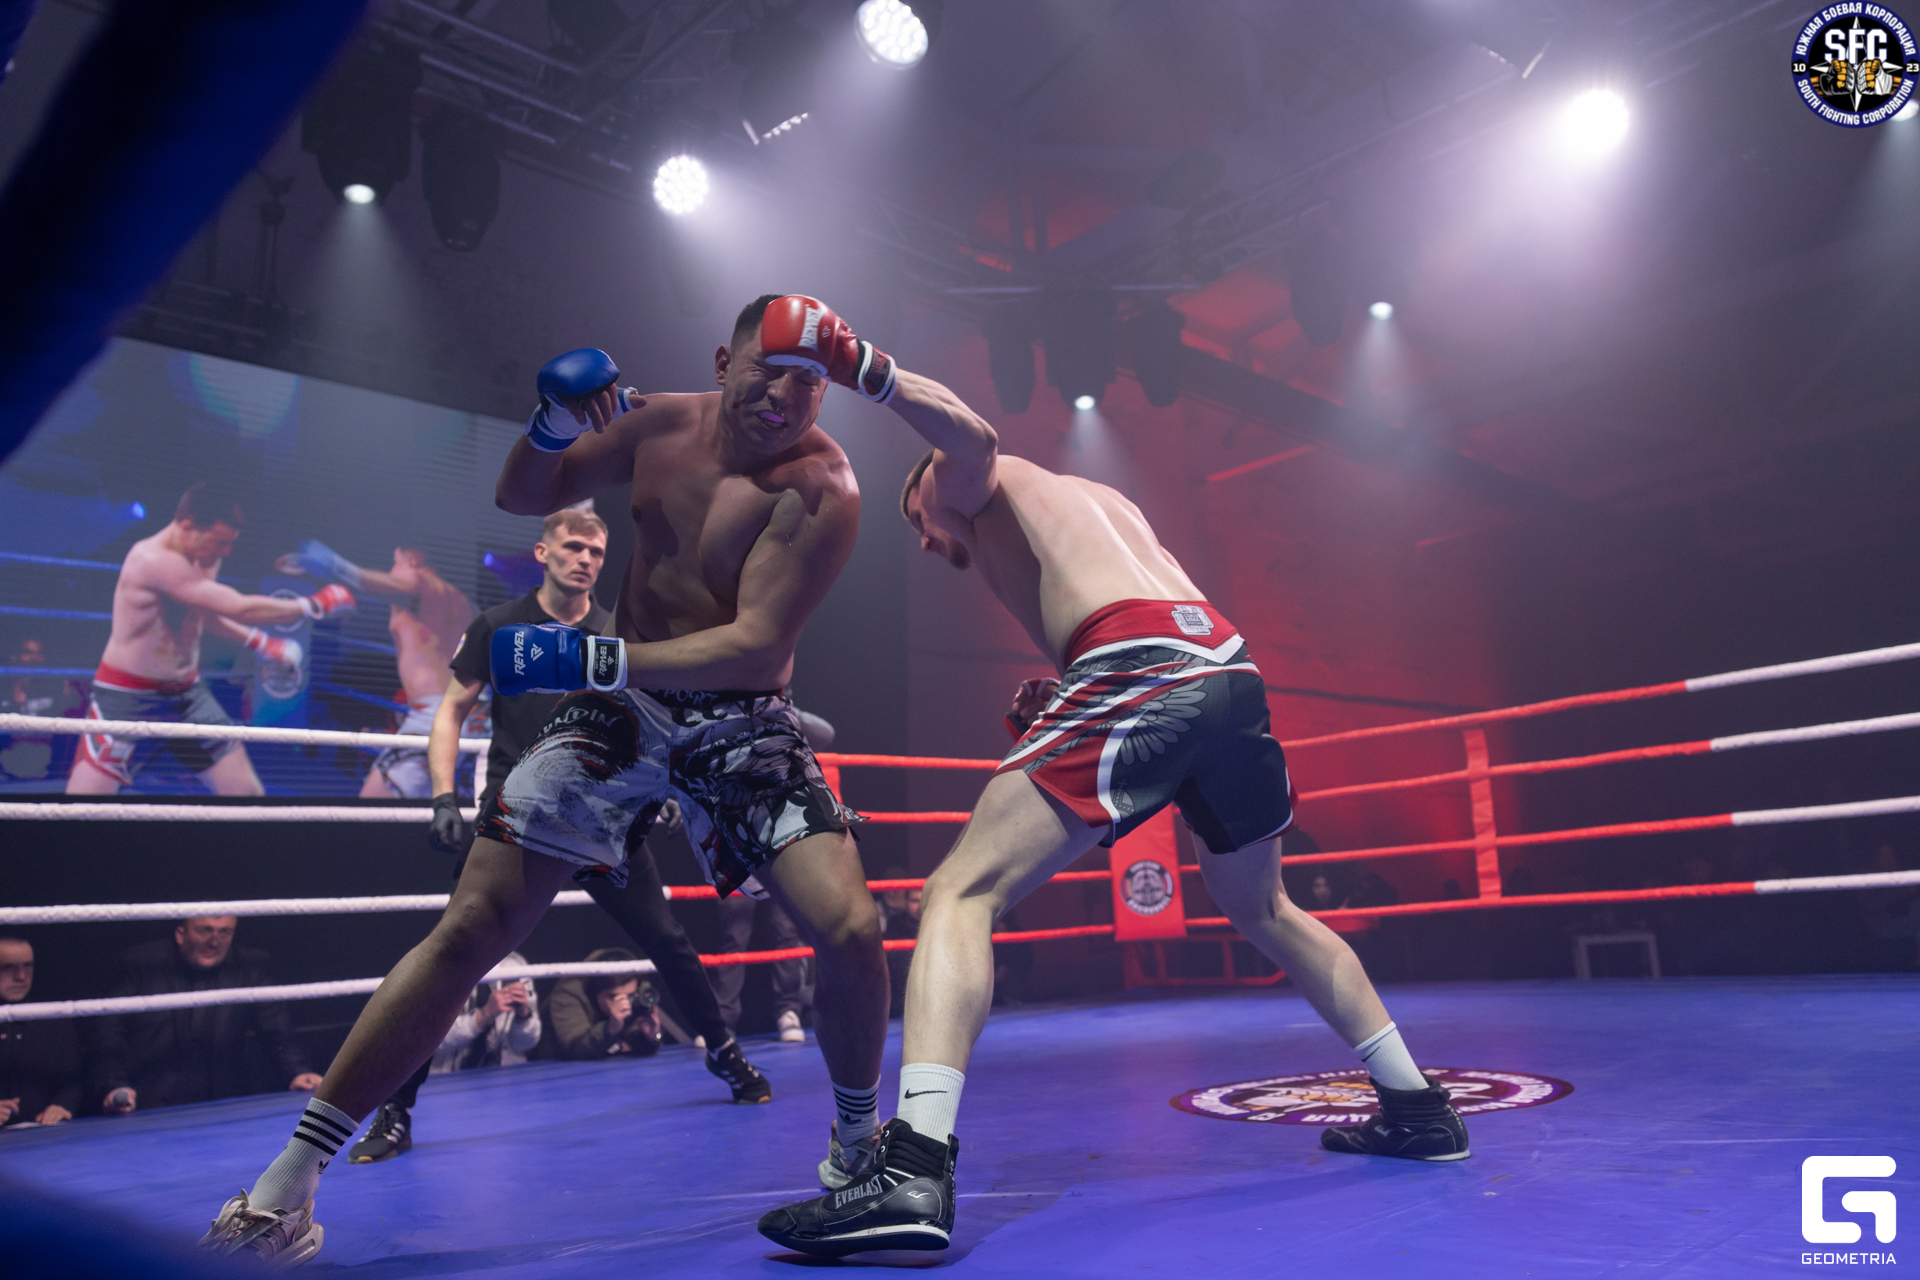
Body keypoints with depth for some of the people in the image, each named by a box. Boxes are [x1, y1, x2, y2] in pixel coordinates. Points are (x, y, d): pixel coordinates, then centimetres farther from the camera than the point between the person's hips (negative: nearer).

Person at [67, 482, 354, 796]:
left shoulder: (205, 558, 0)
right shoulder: (152, 559, -26)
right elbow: (240, 609, -31)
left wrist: (260, 642, 9)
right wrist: (314, 605, -22)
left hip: (188, 693, 8)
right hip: (128, 700, -7)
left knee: (249, 791, 3)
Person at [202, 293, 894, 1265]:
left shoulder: (821, 485, -16)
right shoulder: (661, 426, -2)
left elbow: (756, 646, -26)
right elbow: (522, 498, 13)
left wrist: (590, 658, -33)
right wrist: (552, 426, -9)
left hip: (741, 719, -2)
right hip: (618, 707, 3)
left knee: (851, 928, -18)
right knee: (471, 927, -5)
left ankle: (858, 1138, 12)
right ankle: (294, 1169, 6)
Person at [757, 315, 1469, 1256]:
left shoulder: (981, 482, 20)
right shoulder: (1098, 496, 39)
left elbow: (968, 432, -6)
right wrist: (1063, 701, 28)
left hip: (1139, 675, -8)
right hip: (1231, 666, 8)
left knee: (962, 895, -8)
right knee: (1261, 909, 28)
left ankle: (916, 1169, -23)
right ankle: (1416, 1107, 33)